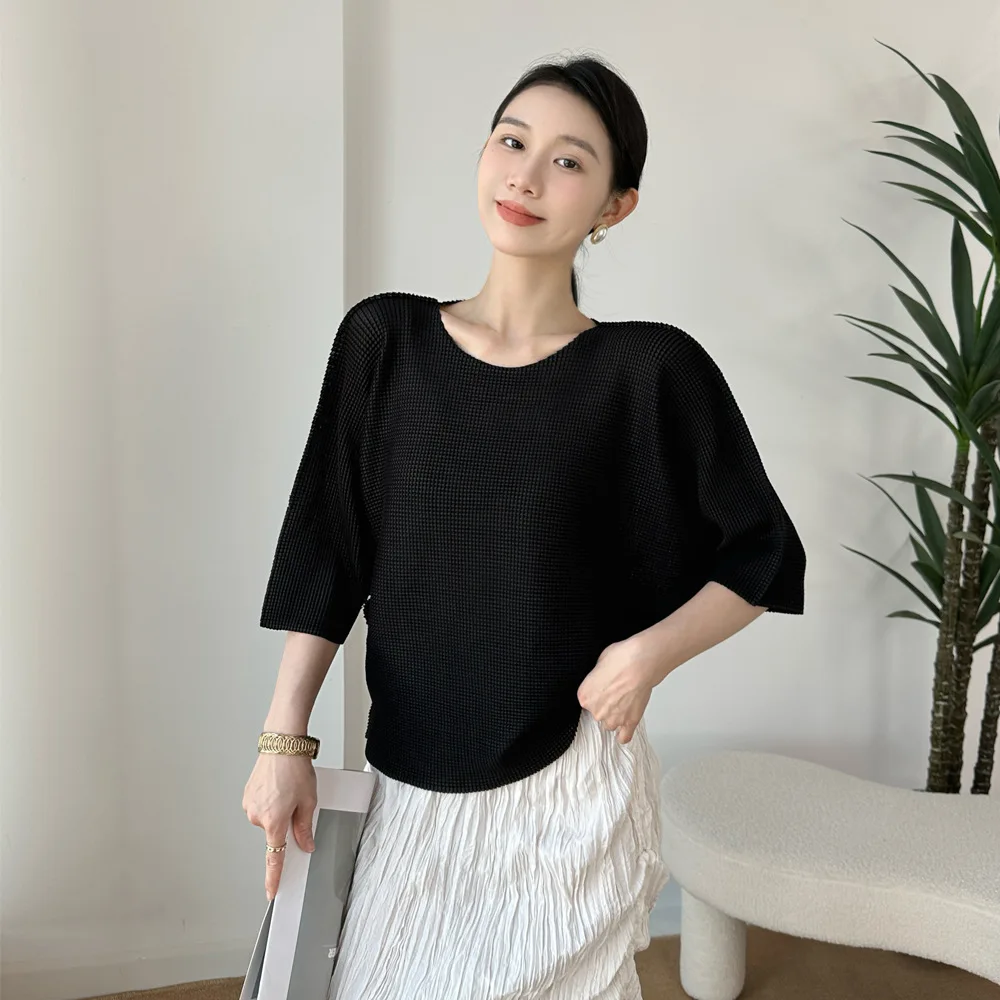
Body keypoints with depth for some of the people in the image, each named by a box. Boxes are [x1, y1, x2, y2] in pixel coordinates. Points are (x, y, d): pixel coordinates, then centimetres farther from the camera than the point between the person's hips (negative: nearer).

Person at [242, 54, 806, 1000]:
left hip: (570, 785, -2)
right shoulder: (383, 339, -1)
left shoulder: (651, 370, -9)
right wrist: (284, 740, -1)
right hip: (411, 779, 3)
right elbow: (327, 554, 2)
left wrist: (652, 650, -14)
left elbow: (763, 558, 1)